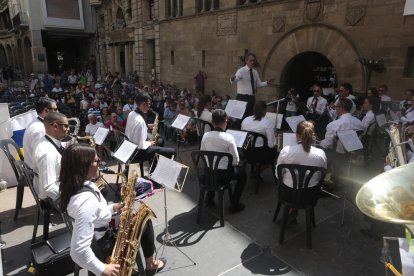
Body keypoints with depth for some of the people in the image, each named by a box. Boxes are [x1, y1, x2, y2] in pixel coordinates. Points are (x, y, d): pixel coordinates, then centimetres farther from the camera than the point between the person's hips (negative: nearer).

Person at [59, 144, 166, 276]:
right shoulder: (85, 201, -36)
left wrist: (112, 208, -2)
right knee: (145, 221, 5)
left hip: (101, 234, 9)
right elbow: (78, 251, -37)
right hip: (101, 248, -8)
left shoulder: (85, 185, -7)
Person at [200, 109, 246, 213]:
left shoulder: (205, 136, -9)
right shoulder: (229, 138, -20)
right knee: (242, 173, 23)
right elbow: (235, 161, -14)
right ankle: (234, 204, 21)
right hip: (224, 173, -4)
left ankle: (209, 197, 38)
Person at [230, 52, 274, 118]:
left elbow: (259, 84, 17)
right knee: (243, 117, -10)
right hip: (242, 98, -7)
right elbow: (235, 80, -28)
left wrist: (267, 83, 2)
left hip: (252, 98, 7)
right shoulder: (241, 71, -10)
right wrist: (232, 79, -51)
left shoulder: (255, 72, 10)